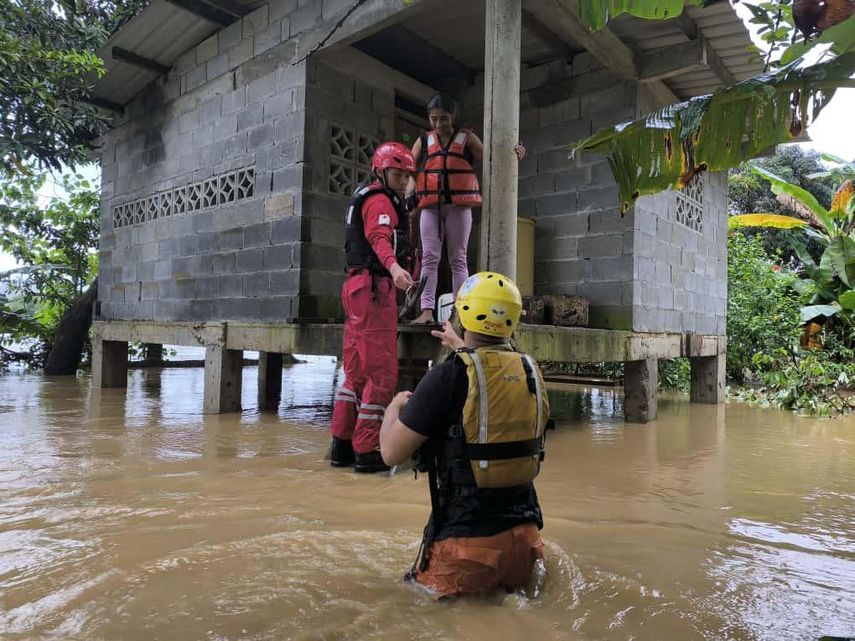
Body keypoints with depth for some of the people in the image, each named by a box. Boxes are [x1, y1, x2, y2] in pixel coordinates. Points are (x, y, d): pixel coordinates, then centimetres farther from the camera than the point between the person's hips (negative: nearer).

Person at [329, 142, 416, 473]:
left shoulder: (365, 198, 24)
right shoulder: (380, 201, -7)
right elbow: (380, 238, -27)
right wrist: (395, 267, -46)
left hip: (358, 287, 10)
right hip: (373, 288, -10)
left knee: (357, 369, 13)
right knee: (382, 372, -8)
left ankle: (342, 445, 19)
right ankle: (366, 451, -5)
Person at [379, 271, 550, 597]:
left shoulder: (448, 376, -18)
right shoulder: (530, 371, 1)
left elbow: (392, 453, -11)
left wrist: (395, 406, 8)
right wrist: (460, 347, 41)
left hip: (465, 538, -5)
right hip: (524, 533, 5)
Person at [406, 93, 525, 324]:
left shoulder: (467, 138, 8)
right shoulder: (423, 140, 13)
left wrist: (514, 156, -11)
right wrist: (410, 183, -10)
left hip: (459, 205, -2)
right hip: (430, 205, 2)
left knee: (458, 259, 1)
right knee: (429, 258, -3)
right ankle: (427, 310, -5)